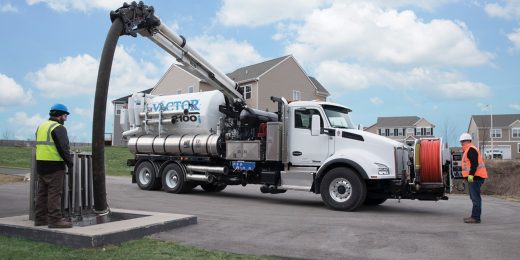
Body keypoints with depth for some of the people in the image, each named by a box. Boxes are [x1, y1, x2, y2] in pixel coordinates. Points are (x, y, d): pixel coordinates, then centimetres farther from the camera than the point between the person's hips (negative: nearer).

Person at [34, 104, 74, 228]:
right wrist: (70, 162, -8)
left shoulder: (41, 126, 18)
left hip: (41, 165, 9)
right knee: (55, 193, -6)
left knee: (42, 192, 13)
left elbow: (40, 146, 20)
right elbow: (63, 148, -17)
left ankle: (40, 218, 19)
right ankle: (55, 219, -5)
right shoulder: (58, 128, -11)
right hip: (54, 166, -9)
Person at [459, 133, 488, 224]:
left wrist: (471, 174, -26)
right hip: (473, 177, 11)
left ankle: (476, 217, -11)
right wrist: (469, 175, 27)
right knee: (474, 197, 15)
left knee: (475, 197, -11)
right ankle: (474, 216, 22)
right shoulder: (467, 150, 22)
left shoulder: (471, 149, -11)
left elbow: (475, 163, -21)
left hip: (475, 177, -11)